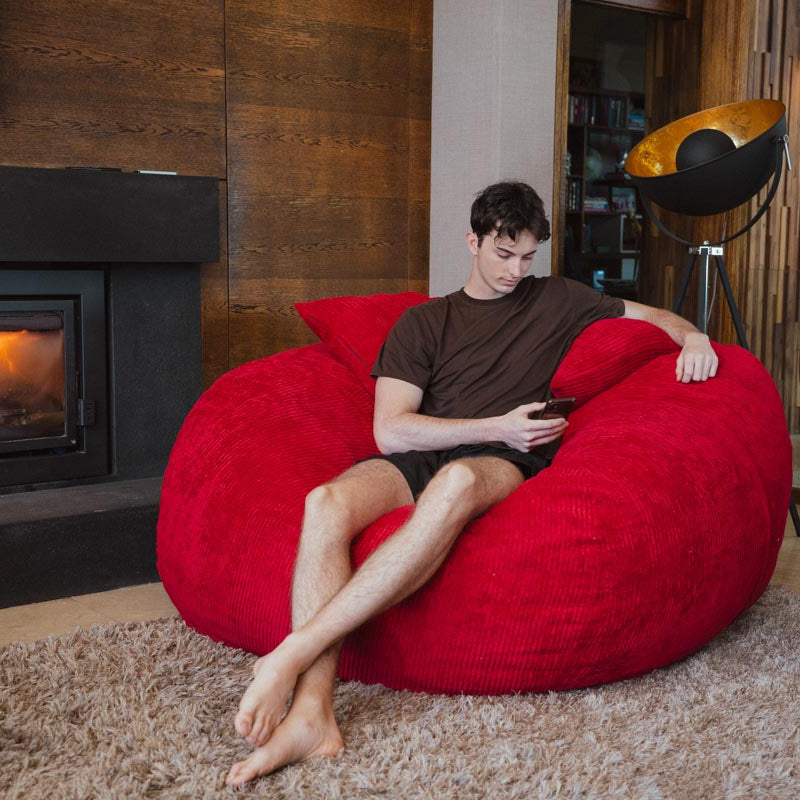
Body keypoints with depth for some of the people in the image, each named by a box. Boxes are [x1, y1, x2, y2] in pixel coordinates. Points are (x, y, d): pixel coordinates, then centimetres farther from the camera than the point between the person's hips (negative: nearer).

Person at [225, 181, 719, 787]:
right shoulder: (423, 322, 18)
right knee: (327, 502, -34)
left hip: (504, 464, -1)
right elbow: (390, 430, 5)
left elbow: (651, 315, 30)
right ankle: (312, 712, -40)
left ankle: (292, 655, -44)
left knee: (456, 482, -41)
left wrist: (691, 335, 5)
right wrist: (496, 427, -4)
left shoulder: (555, 300, 23)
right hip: (420, 459, 2)